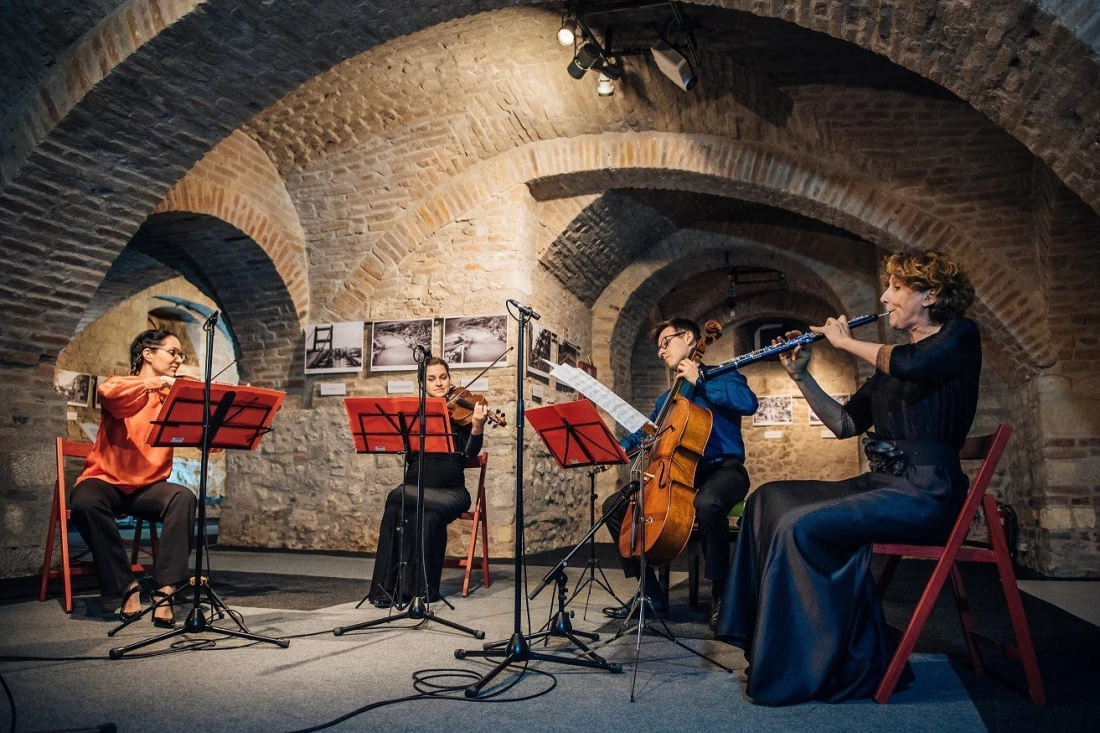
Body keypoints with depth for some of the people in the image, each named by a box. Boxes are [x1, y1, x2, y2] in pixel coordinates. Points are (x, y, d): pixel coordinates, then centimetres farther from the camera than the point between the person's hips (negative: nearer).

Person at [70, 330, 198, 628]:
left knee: (183, 498, -29)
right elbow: (108, 392, -28)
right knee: (85, 504, -35)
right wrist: (157, 382, -29)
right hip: (106, 481, -2)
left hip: (148, 487, 2)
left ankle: (164, 590, -29)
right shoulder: (119, 386, 0)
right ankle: (128, 586, -20)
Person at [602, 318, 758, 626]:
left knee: (707, 504, -42)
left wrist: (699, 381, -16)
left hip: (722, 470, -7)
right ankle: (650, 595, -3)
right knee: (615, 506, -4)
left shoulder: (721, 376, 1)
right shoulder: (667, 399, 20)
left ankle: (720, 593, -22)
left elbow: (748, 402, -20)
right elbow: (645, 434, 22)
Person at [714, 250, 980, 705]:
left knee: (801, 526, -25)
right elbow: (844, 424, 14)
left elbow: (911, 364, -28)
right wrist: (800, 376, 4)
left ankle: (798, 668, -13)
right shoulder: (890, 362, 18)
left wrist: (846, 341, -12)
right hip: (881, 484, 8)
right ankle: (767, 642, -1)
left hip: (926, 495, -8)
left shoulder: (960, 337, -4)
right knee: (770, 498, -3)